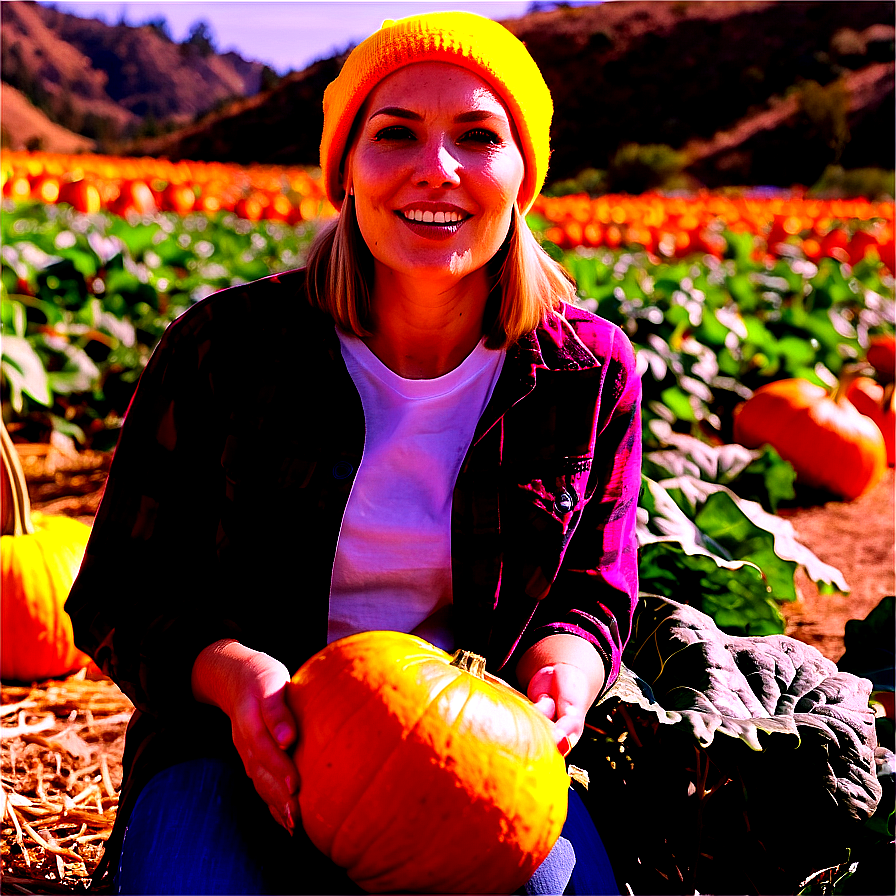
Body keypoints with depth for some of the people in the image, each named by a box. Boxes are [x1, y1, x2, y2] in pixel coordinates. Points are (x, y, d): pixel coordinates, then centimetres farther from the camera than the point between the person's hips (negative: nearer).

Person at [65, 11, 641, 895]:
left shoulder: (591, 371, -3)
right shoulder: (223, 348, -9)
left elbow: (591, 591, 8)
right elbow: (119, 599, -2)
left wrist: (560, 679, -16)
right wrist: (232, 672, -24)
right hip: (249, 750, -1)